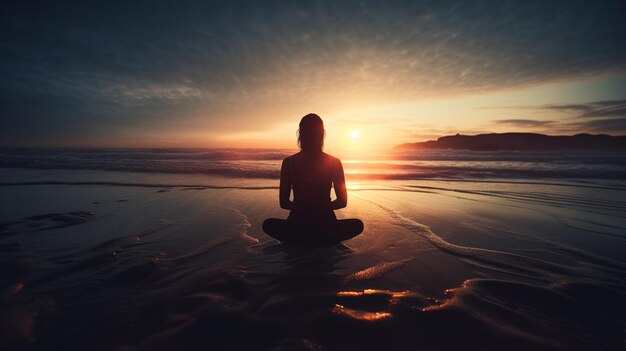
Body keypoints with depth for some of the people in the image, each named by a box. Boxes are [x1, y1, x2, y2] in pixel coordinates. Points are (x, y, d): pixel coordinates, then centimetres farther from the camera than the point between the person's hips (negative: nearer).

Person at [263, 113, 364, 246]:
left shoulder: (289, 163, -7)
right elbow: (342, 202, 1)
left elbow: (283, 203, -1)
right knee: (357, 224, 30)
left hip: (298, 228, 1)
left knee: (269, 224, 32)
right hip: (326, 229, 0)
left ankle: (301, 241, 16)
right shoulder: (334, 163, -5)